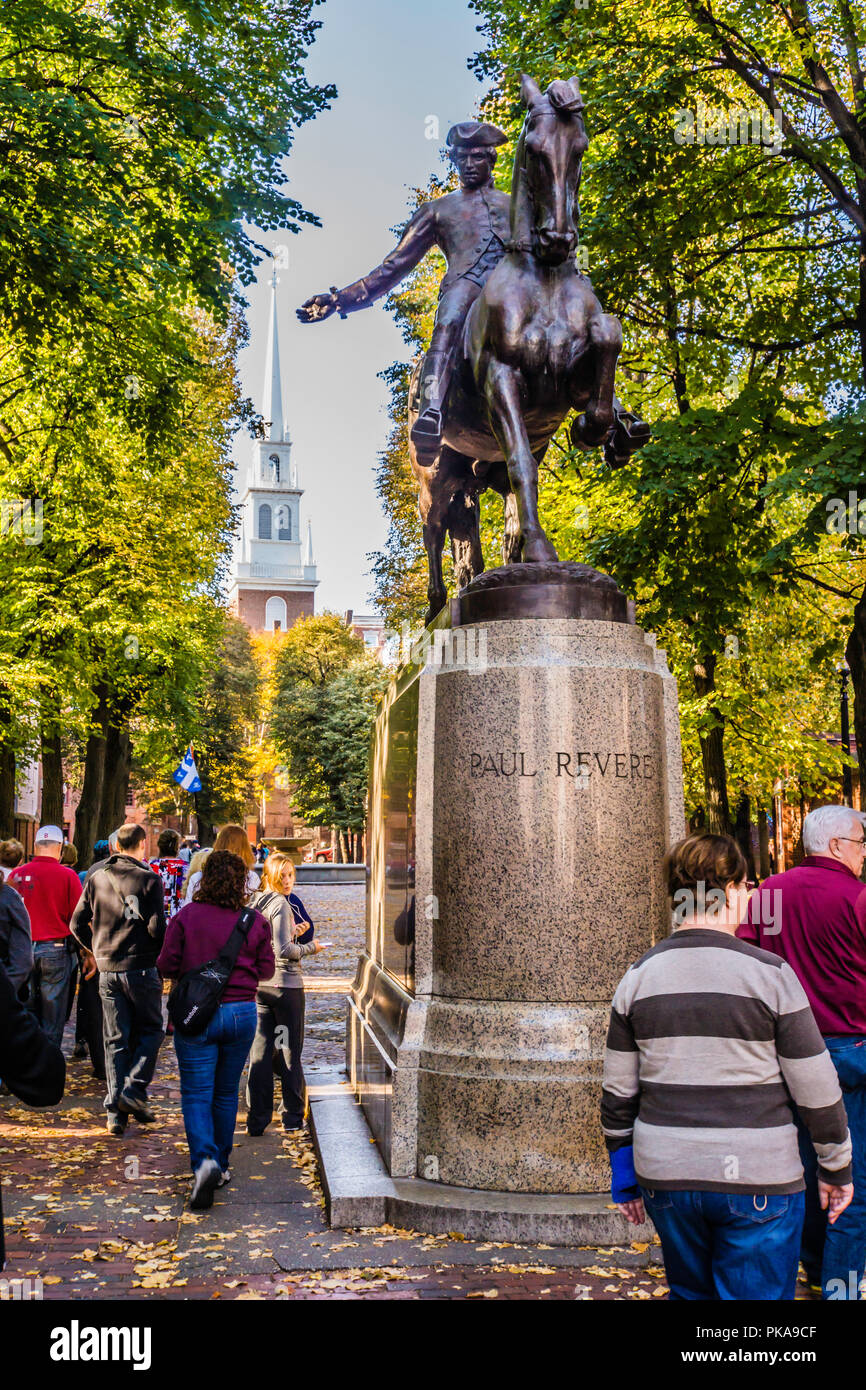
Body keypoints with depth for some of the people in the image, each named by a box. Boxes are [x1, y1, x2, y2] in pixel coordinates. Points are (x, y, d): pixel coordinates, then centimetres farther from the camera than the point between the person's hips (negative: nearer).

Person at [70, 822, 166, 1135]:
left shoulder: (96, 879, 6)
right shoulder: (148, 879, -8)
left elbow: (78, 924, 7)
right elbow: (156, 927, -13)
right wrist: (163, 956, 5)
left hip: (108, 971, 4)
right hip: (141, 968, -4)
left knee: (115, 1040, 9)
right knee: (150, 1031, 12)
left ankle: (115, 1111, 7)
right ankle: (134, 1089, -5)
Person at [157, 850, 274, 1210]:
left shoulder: (186, 917, -9)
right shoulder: (255, 921, -4)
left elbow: (167, 966, -5)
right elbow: (266, 971, 2)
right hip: (241, 1013, 2)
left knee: (196, 1094, 2)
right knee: (226, 1093, 17)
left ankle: (204, 1162, -18)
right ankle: (221, 1166, 26)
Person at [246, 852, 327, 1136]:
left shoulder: (255, 902, 10)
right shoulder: (281, 903, -14)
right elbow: (283, 950, -19)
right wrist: (309, 948, -4)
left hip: (259, 983, 7)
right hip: (285, 983, -7)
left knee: (259, 1051, 7)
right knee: (289, 1051, 5)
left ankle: (256, 1119, 8)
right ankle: (292, 1117, 13)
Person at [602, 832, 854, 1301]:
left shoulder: (638, 977, 0)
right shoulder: (769, 973, -11)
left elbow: (617, 1092, 5)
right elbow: (817, 1091, -6)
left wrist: (624, 1175, 16)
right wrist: (837, 1168, 8)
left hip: (665, 1176, 4)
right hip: (757, 1183, -4)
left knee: (691, 1292, 22)